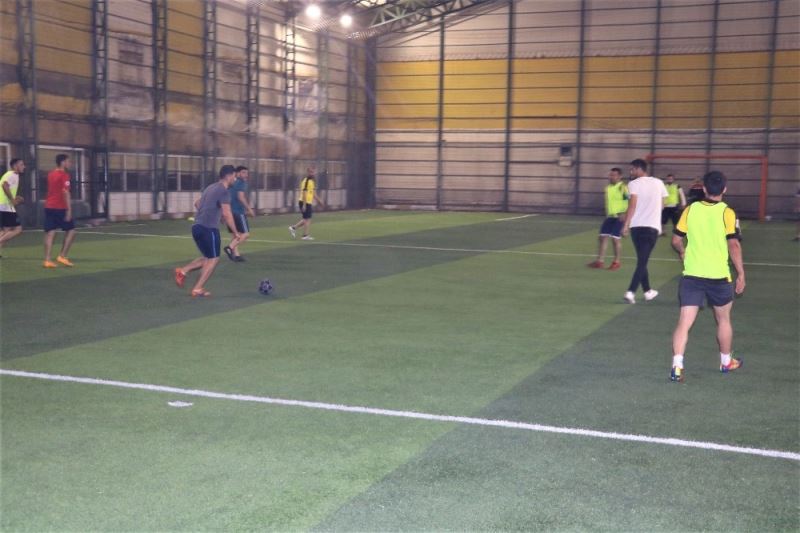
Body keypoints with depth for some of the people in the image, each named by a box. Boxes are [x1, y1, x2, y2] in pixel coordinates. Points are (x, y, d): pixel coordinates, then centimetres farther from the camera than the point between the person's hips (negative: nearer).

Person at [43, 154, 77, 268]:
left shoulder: (51, 174, 15)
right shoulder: (64, 175, -10)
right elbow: (65, 193, -17)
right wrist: (69, 210, -19)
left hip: (48, 207, 7)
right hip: (60, 208, -7)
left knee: (50, 233, 3)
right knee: (71, 231, 5)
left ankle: (47, 260, -2)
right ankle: (62, 256, 1)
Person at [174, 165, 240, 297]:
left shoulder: (211, 187, 17)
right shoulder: (224, 191, -11)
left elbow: (197, 204, 27)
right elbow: (226, 213, -19)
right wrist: (235, 232, -12)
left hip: (197, 227, 9)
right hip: (208, 229, -9)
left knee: (207, 258, 20)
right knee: (214, 259, 3)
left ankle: (183, 271, 5)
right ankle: (197, 289, 1)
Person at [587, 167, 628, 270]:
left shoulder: (623, 187, -11)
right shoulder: (607, 188, 12)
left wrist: (625, 214, -23)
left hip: (619, 217, -7)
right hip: (609, 216, 7)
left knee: (616, 238, -5)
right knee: (603, 237, 2)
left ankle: (616, 262, 8)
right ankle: (600, 261, 7)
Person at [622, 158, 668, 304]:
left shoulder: (634, 183, -3)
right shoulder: (658, 183, 8)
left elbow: (632, 205, -13)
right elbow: (662, 205, 15)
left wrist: (626, 224, -13)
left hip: (636, 226, -1)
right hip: (653, 227, 1)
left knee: (642, 260, 15)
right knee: (642, 261, -2)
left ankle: (647, 291, 25)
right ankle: (631, 291, -16)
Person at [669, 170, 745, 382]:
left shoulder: (690, 209, 0)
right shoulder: (727, 213, -9)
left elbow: (676, 240, 6)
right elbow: (734, 246, -12)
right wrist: (740, 274, -2)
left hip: (691, 275, 1)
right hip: (718, 276, -1)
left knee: (684, 322, -1)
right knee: (723, 320, 19)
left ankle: (677, 366, -14)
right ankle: (726, 361, 35)